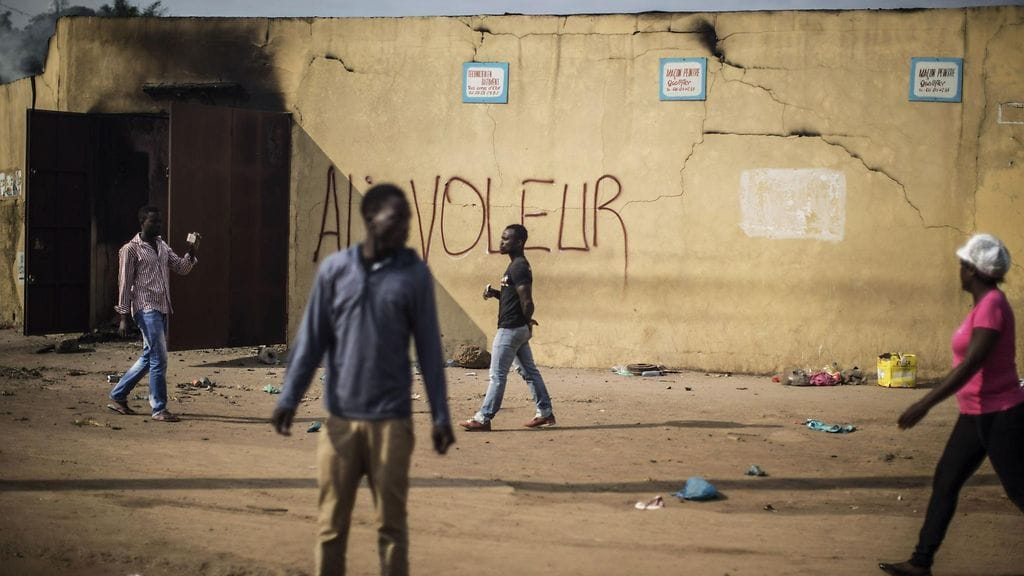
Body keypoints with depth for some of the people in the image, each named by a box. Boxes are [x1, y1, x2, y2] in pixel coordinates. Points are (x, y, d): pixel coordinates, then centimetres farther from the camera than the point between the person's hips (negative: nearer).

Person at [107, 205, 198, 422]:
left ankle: (117, 396, 26)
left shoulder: (162, 246, 16)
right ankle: (159, 409, -5)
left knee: (149, 357, 14)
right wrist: (124, 316, -11)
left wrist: (192, 253, -6)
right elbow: (125, 284, -8)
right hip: (146, 308, -8)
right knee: (159, 358, -10)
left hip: (162, 308, 8)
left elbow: (181, 268, 14)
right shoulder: (131, 249, -7)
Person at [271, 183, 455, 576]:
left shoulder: (415, 274, -1)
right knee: (331, 522, 5)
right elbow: (312, 339, 5)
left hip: (391, 420, -1)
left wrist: (440, 416, 0)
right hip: (340, 418, 1)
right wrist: (289, 398, -3)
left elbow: (428, 348, 2)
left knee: (391, 524, 4)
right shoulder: (334, 269, 2)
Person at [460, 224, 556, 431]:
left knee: (497, 375, -6)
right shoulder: (517, 265, 14)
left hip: (510, 328, -11)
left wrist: (527, 321, -8)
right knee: (529, 371, 14)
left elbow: (526, 301, -22)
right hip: (519, 329, 11)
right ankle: (545, 412, 18)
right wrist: (494, 293, 6)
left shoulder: (518, 267, -18)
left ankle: (483, 418, -3)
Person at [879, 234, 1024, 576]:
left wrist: (925, 404, -28)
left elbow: (971, 364, -27)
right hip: (976, 416, 10)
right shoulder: (986, 304, 8)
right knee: (944, 483, 9)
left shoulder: (991, 305, -20)